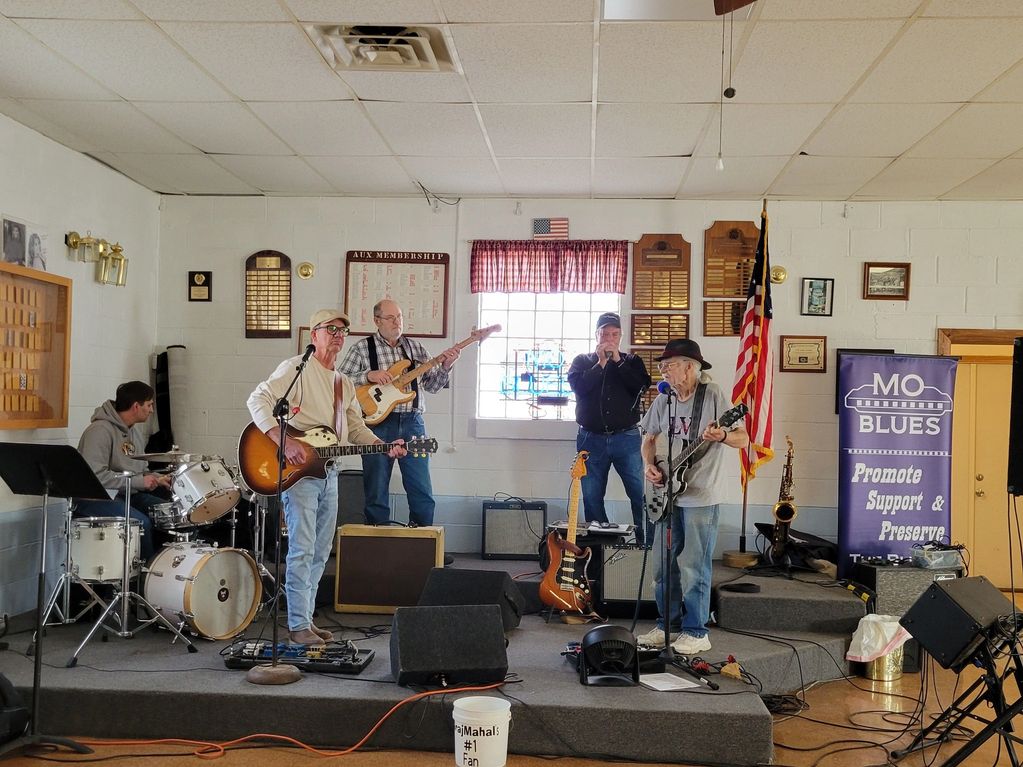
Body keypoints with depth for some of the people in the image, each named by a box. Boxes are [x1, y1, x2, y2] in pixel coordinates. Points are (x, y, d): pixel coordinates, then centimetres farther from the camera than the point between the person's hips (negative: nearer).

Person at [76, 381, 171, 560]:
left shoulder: (137, 430, 12)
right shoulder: (100, 430, -18)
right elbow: (94, 475, -28)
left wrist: (157, 479, 1)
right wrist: (139, 481, -25)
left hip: (129, 494, 9)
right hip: (95, 498, -9)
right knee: (142, 522, -28)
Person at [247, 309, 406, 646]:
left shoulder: (344, 384, 18)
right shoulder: (297, 368, -8)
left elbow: (356, 428, 20)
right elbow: (258, 399, -18)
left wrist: (385, 448, 3)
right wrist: (283, 441, -27)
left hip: (329, 472, 8)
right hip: (297, 470, -8)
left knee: (321, 551, 12)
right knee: (302, 550, -10)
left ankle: (307, 618, 22)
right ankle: (298, 626, -3)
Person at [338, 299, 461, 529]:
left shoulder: (415, 347, 13)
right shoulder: (362, 348, 3)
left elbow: (432, 384, 13)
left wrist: (445, 366, -5)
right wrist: (368, 376, -16)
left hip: (412, 423, 3)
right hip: (378, 423, -3)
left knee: (423, 494, 3)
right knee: (376, 493, 5)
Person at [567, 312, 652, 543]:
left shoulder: (631, 361, 12)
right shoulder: (582, 361, 12)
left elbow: (642, 385, -7)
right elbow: (578, 386, -7)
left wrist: (617, 361, -7)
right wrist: (601, 363, -8)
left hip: (626, 438, -1)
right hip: (592, 439, 1)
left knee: (641, 494, -8)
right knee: (591, 498, 4)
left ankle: (646, 543, -1)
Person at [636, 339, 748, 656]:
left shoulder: (713, 395, -10)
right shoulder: (663, 401, 8)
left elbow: (743, 439, -11)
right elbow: (650, 438, 19)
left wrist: (721, 436, -32)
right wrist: (649, 464, 0)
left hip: (701, 496, -6)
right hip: (668, 493, 7)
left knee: (693, 567, -3)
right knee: (664, 565, 11)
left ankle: (695, 632, 9)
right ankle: (668, 625, 23)